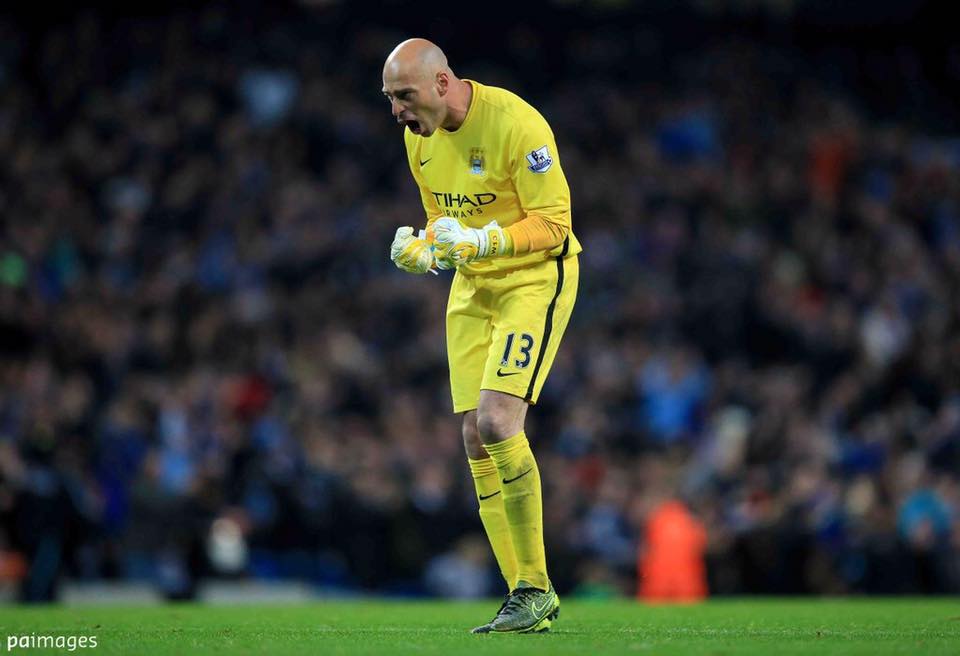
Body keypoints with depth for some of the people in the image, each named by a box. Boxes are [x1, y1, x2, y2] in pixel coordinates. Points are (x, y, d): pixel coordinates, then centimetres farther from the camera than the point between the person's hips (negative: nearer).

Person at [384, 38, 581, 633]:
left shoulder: (516, 123, -20)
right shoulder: (418, 137, 4)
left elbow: (553, 222, -18)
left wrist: (480, 240, -30)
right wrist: (422, 249, -6)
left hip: (536, 278, -8)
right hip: (472, 288, 8)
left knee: (497, 421, -22)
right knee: (476, 440, 0)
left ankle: (536, 588, -11)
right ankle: (527, 599, 7)